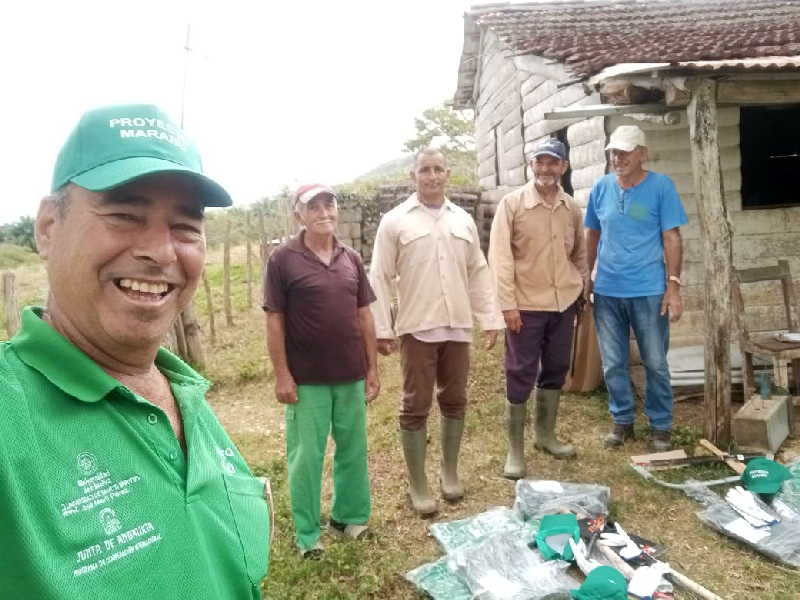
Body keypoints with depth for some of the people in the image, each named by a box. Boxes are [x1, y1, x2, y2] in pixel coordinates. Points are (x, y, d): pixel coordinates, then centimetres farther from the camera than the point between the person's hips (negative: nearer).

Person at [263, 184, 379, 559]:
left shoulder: (351, 259, 6)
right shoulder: (283, 260, -7)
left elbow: (364, 315, 9)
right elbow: (274, 321, -7)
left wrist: (372, 368, 7)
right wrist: (282, 375, -11)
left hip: (351, 375, 4)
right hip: (306, 379, -4)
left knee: (354, 451, 15)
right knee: (306, 457, 7)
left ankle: (350, 516, 33)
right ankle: (307, 533, 22)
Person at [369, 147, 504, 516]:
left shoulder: (464, 221, 11)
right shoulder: (395, 221, -2)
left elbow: (479, 274, 13)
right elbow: (380, 278, -4)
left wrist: (490, 319, 8)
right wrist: (381, 329, -9)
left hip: (458, 327, 4)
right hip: (417, 328, -4)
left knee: (454, 402, 13)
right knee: (416, 407, 3)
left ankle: (450, 473, 31)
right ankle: (417, 485, 17)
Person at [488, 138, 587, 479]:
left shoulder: (572, 208, 6)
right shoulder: (512, 204, -7)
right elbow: (500, 257, -11)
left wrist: (583, 288, 14)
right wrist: (508, 304, -16)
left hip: (564, 303, 5)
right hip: (526, 305, -5)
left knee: (556, 371, 15)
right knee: (520, 377, 0)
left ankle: (546, 435, 33)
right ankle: (515, 450, 12)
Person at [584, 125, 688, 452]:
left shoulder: (661, 186, -5)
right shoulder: (601, 188, 4)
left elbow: (671, 238, -5)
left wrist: (673, 286, -10)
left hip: (648, 291, -3)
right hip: (607, 291, 3)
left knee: (656, 364, 8)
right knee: (613, 364, 11)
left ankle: (661, 425, 24)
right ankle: (622, 420, 28)